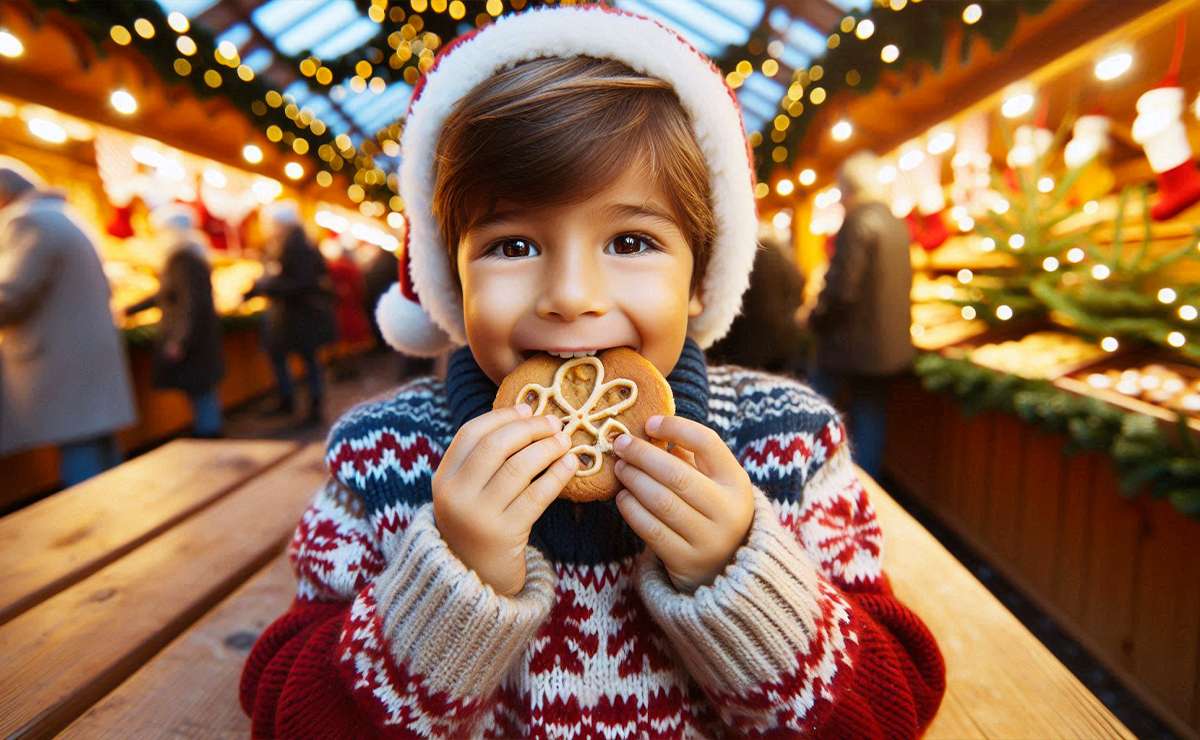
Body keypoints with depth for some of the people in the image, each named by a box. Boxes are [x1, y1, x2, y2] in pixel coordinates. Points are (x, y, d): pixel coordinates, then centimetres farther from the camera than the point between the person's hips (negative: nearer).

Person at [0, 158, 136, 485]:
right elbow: (101, 290, 27)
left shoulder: (27, 221, -9)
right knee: (105, 476, 12)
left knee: (84, 480, -8)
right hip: (89, 358, 10)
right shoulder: (63, 219, 22)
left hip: (65, 369, -10)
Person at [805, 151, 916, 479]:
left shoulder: (857, 224, -17)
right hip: (888, 345, 9)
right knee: (869, 418, 15)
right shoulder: (897, 224, 10)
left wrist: (814, 319, -7)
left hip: (850, 342, -9)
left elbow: (841, 289, -23)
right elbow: (902, 284, 16)